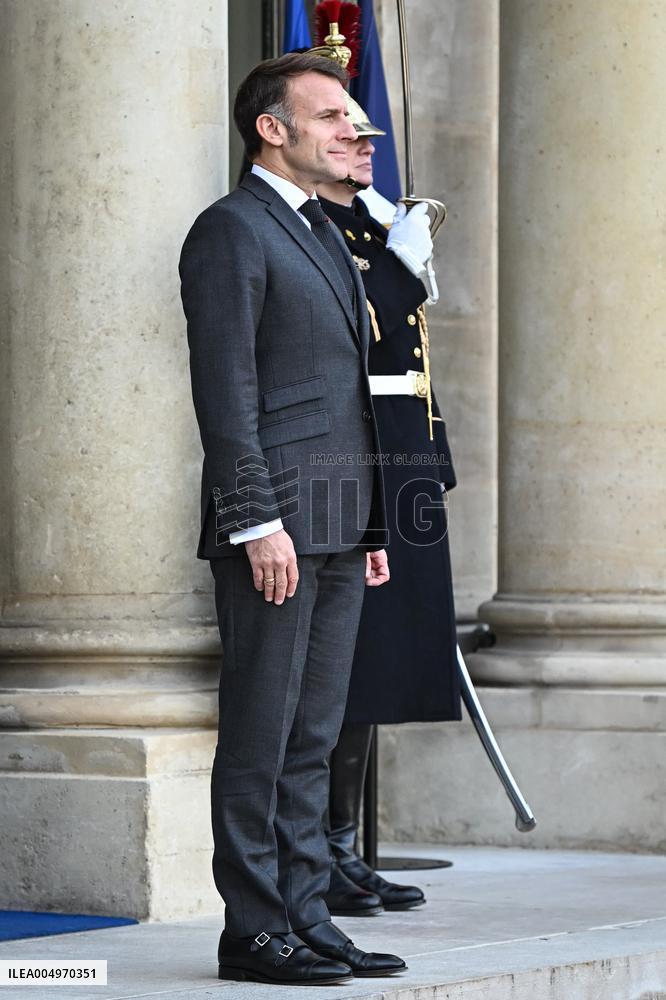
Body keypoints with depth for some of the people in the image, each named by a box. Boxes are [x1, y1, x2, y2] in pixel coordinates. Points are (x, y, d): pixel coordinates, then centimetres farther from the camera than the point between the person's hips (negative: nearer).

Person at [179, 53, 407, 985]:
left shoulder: (324, 235, 21)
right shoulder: (231, 230, -7)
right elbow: (225, 390, -14)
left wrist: (370, 526, 19)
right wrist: (258, 524, -20)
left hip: (339, 525, 9)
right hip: (277, 523, -9)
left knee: (313, 737, 10)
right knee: (260, 735, -5)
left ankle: (305, 917, 14)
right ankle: (254, 931, -1)